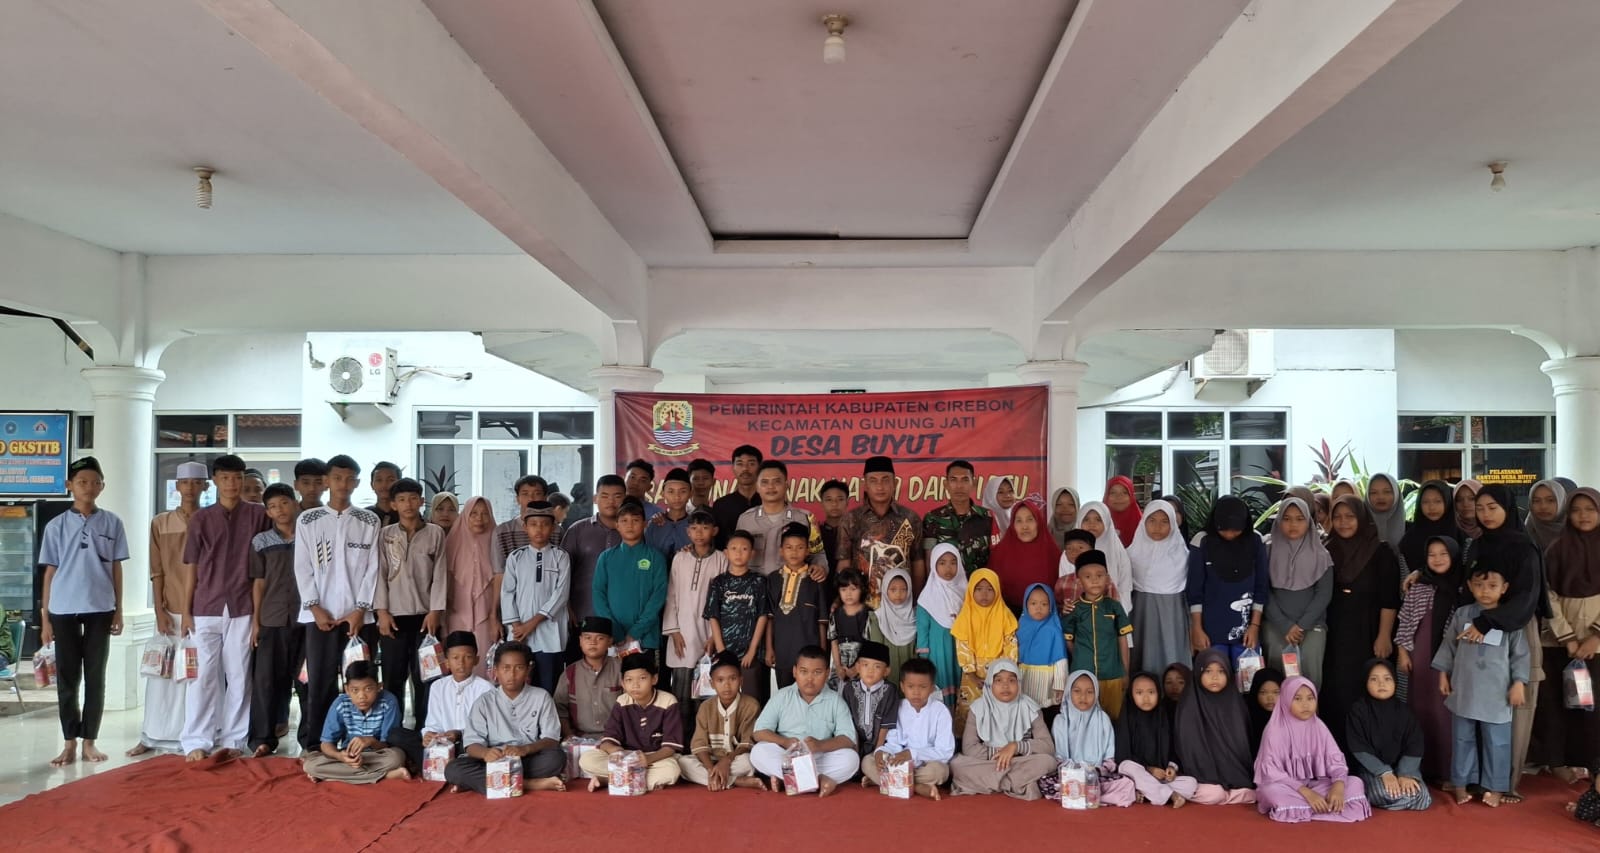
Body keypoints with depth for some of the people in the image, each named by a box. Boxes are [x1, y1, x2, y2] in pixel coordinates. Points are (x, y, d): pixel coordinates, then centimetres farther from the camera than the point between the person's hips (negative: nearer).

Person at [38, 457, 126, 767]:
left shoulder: (112, 523, 4)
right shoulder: (57, 526, 3)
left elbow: (116, 569, 7)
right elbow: (50, 572, 5)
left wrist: (118, 611, 4)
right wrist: (45, 618, 2)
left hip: (99, 609, 0)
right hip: (64, 610, 0)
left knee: (95, 677, 4)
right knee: (67, 678, 4)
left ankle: (89, 741, 12)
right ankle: (70, 743, 12)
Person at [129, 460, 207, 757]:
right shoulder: (160, 523, 6)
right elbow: (157, 572, 5)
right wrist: (159, 611, -2)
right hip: (170, 610, 2)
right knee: (162, 674, 6)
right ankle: (153, 736, 16)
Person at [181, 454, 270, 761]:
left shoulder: (258, 515, 3)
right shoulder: (201, 518, 6)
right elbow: (193, 568, 7)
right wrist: (186, 610, 4)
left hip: (242, 609, -1)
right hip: (205, 609, 1)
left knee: (238, 676, 4)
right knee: (202, 675, 0)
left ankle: (233, 740, 11)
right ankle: (197, 741, 4)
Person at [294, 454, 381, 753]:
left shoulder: (369, 521, 7)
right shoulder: (307, 520, 6)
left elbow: (373, 567, 3)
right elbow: (302, 568, 3)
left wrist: (360, 609, -5)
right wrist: (315, 608, -6)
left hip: (358, 615, 1)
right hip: (320, 615, 0)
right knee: (319, 681, -1)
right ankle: (313, 745, 6)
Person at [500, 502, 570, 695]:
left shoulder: (560, 557, 3)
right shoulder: (515, 558, 9)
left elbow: (561, 593, -5)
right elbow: (507, 592, 5)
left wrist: (533, 622, -9)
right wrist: (517, 626, -6)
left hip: (550, 635, -2)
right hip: (520, 635, 2)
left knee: (549, 689, 0)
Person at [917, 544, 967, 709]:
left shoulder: (963, 593, 3)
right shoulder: (929, 597, -8)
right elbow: (922, 630, -5)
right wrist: (923, 661, -6)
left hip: (959, 653, 3)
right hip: (937, 653, -3)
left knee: (957, 697, 8)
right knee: (937, 698, -2)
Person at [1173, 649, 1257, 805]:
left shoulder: (1235, 702, 5)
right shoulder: (1190, 707, -6)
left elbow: (1244, 742, 9)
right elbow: (1187, 746, -7)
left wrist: (1244, 778, 0)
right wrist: (1207, 779, -13)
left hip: (1235, 774, 4)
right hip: (1203, 775, -4)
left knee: (1254, 793, -22)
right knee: (1213, 795, -30)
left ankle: (1227, 793, 5)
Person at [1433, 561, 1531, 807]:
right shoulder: (1462, 614, 2)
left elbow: (1520, 654, 0)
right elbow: (1448, 646, 9)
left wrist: (1519, 683, -5)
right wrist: (1443, 674, 8)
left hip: (1497, 694, -2)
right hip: (1464, 691, 2)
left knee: (1497, 742, 5)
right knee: (1462, 739, 11)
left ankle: (1495, 787, 17)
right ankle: (1461, 785, 21)